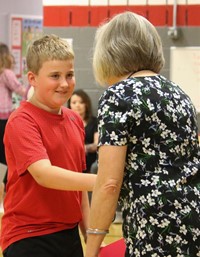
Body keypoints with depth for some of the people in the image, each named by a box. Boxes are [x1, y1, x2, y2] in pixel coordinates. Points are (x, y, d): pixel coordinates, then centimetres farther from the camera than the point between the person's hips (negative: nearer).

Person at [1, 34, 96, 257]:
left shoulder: (75, 121, 9)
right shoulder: (21, 122, -13)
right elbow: (43, 173, -27)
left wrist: (90, 234, 14)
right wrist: (97, 182, -39)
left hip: (69, 235, 7)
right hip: (29, 238, -7)